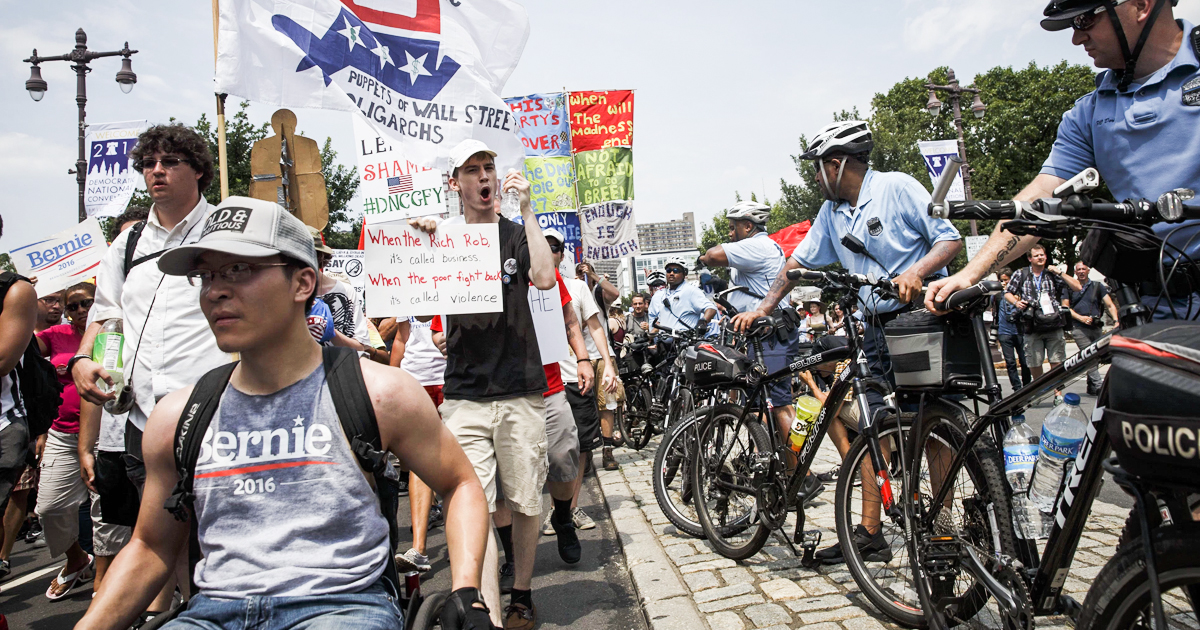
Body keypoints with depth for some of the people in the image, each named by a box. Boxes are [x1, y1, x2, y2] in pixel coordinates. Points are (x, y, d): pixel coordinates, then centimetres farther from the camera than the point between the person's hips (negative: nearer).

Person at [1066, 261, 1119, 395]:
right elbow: (1066, 307, 6)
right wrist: (1081, 318, -8)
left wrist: (1116, 320, -12)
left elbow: (1110, 305, 4)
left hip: (1097, 328, 2)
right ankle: (1099, 385, -20)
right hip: (1079, 328, -2)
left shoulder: (1098, 286, 11)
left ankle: (1091, 388, 16)